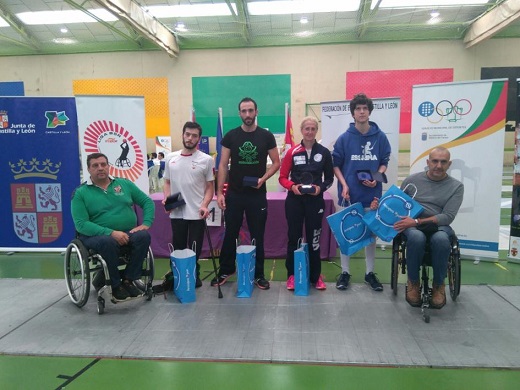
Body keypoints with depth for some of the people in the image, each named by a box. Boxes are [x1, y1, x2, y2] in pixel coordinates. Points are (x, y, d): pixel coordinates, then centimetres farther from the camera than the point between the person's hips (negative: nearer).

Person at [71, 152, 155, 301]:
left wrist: (146, 223, -8)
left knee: (143, 236, -28)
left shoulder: (124, 183, 9)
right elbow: (81, 224, -11)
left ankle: (128, 280, -14)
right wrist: (111, 232, -23)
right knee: (109, 242, -37)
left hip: (129, 232, 3)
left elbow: (147, 202, 11)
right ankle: (116, 285, -15)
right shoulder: (80, 193, 0)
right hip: (97, 235, -3)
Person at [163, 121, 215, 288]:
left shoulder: (206, 160, -3)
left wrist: (204, 205, -16)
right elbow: (167, 182, 14)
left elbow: (210, 186, -2)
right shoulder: (170, 158, 7)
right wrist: (166, 198, -4)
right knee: (178, 248, 14)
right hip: (176, 212, 3)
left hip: (196, 213, -3)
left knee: (194, 250, 7)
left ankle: (194, 276, 24)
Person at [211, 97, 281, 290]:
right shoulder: (231, 136, 0)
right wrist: (219, 192, -7)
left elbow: (276, 162, 3)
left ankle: (258, 274, 22)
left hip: (257, 195, 0)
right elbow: (223, 165, 0)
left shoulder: (266, 136, -1)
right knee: (230, 234, 10)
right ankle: (226, 270, 27)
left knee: (257, 236, 9)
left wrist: (263, 178, -14)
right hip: (234, 194, 1)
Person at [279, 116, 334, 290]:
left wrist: (321, 187, -12)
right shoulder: (292, 152, -1)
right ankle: (292, 275, 18)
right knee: (293, 238, 6)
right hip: (294, 201, 0)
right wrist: (292, 186, -16)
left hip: (315, 201, 1)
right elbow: (283, 177, 2)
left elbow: (329, 178, 7)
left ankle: (316, 276, 21)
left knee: (314, 239, 8)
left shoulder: (324, 152, 2)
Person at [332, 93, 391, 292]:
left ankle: (370, 273, 25)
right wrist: (344, 184, -10)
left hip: (372, 193, 1)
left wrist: (376, 178, -10)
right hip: (349, 193, -1)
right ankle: (345, 272, 20)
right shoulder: (344, 138, -4)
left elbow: (384, 162, 7)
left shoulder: (380, 137, -1)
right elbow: (336, 164, 2)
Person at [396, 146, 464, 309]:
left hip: (438, 226, 0)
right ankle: (413, 282, -12)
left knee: (441, 239, -38)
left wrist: (417, 221, -20)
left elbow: (448, 216, -8)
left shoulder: (456, 186, 3)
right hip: (411, 225, 0)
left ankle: (438, 285, -11)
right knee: (416, 237, -37)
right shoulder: (411, 180, 7)